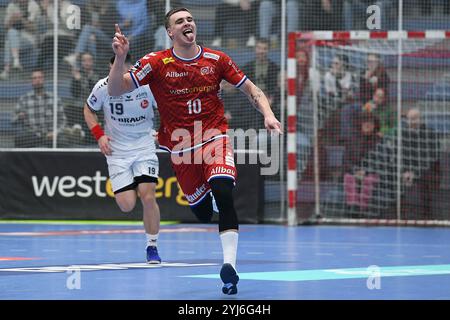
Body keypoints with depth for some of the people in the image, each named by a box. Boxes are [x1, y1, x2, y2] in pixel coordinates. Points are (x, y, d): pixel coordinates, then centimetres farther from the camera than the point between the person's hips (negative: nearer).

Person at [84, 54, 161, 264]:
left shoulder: (148, 85, -12)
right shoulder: (103, 87, -11)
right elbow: (89, 110, 8)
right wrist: (99, 134, -5)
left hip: (144, 147, -1)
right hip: (117, 150, 1)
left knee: (148, 197, -16)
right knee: (126, 205, -9)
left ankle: (152, 247, 2)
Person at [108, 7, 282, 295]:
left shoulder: (217, 60, 0)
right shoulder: (156, 63, -4)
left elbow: (251, 89, 9)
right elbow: (115, 90, -8)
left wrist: (268, 115, -8)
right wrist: (120, 57, -23)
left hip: (215, 137, -1)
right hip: (180, 147, 1)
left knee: (223, 193, -25)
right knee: (201, 211, 3)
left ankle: (230, 265, -29)